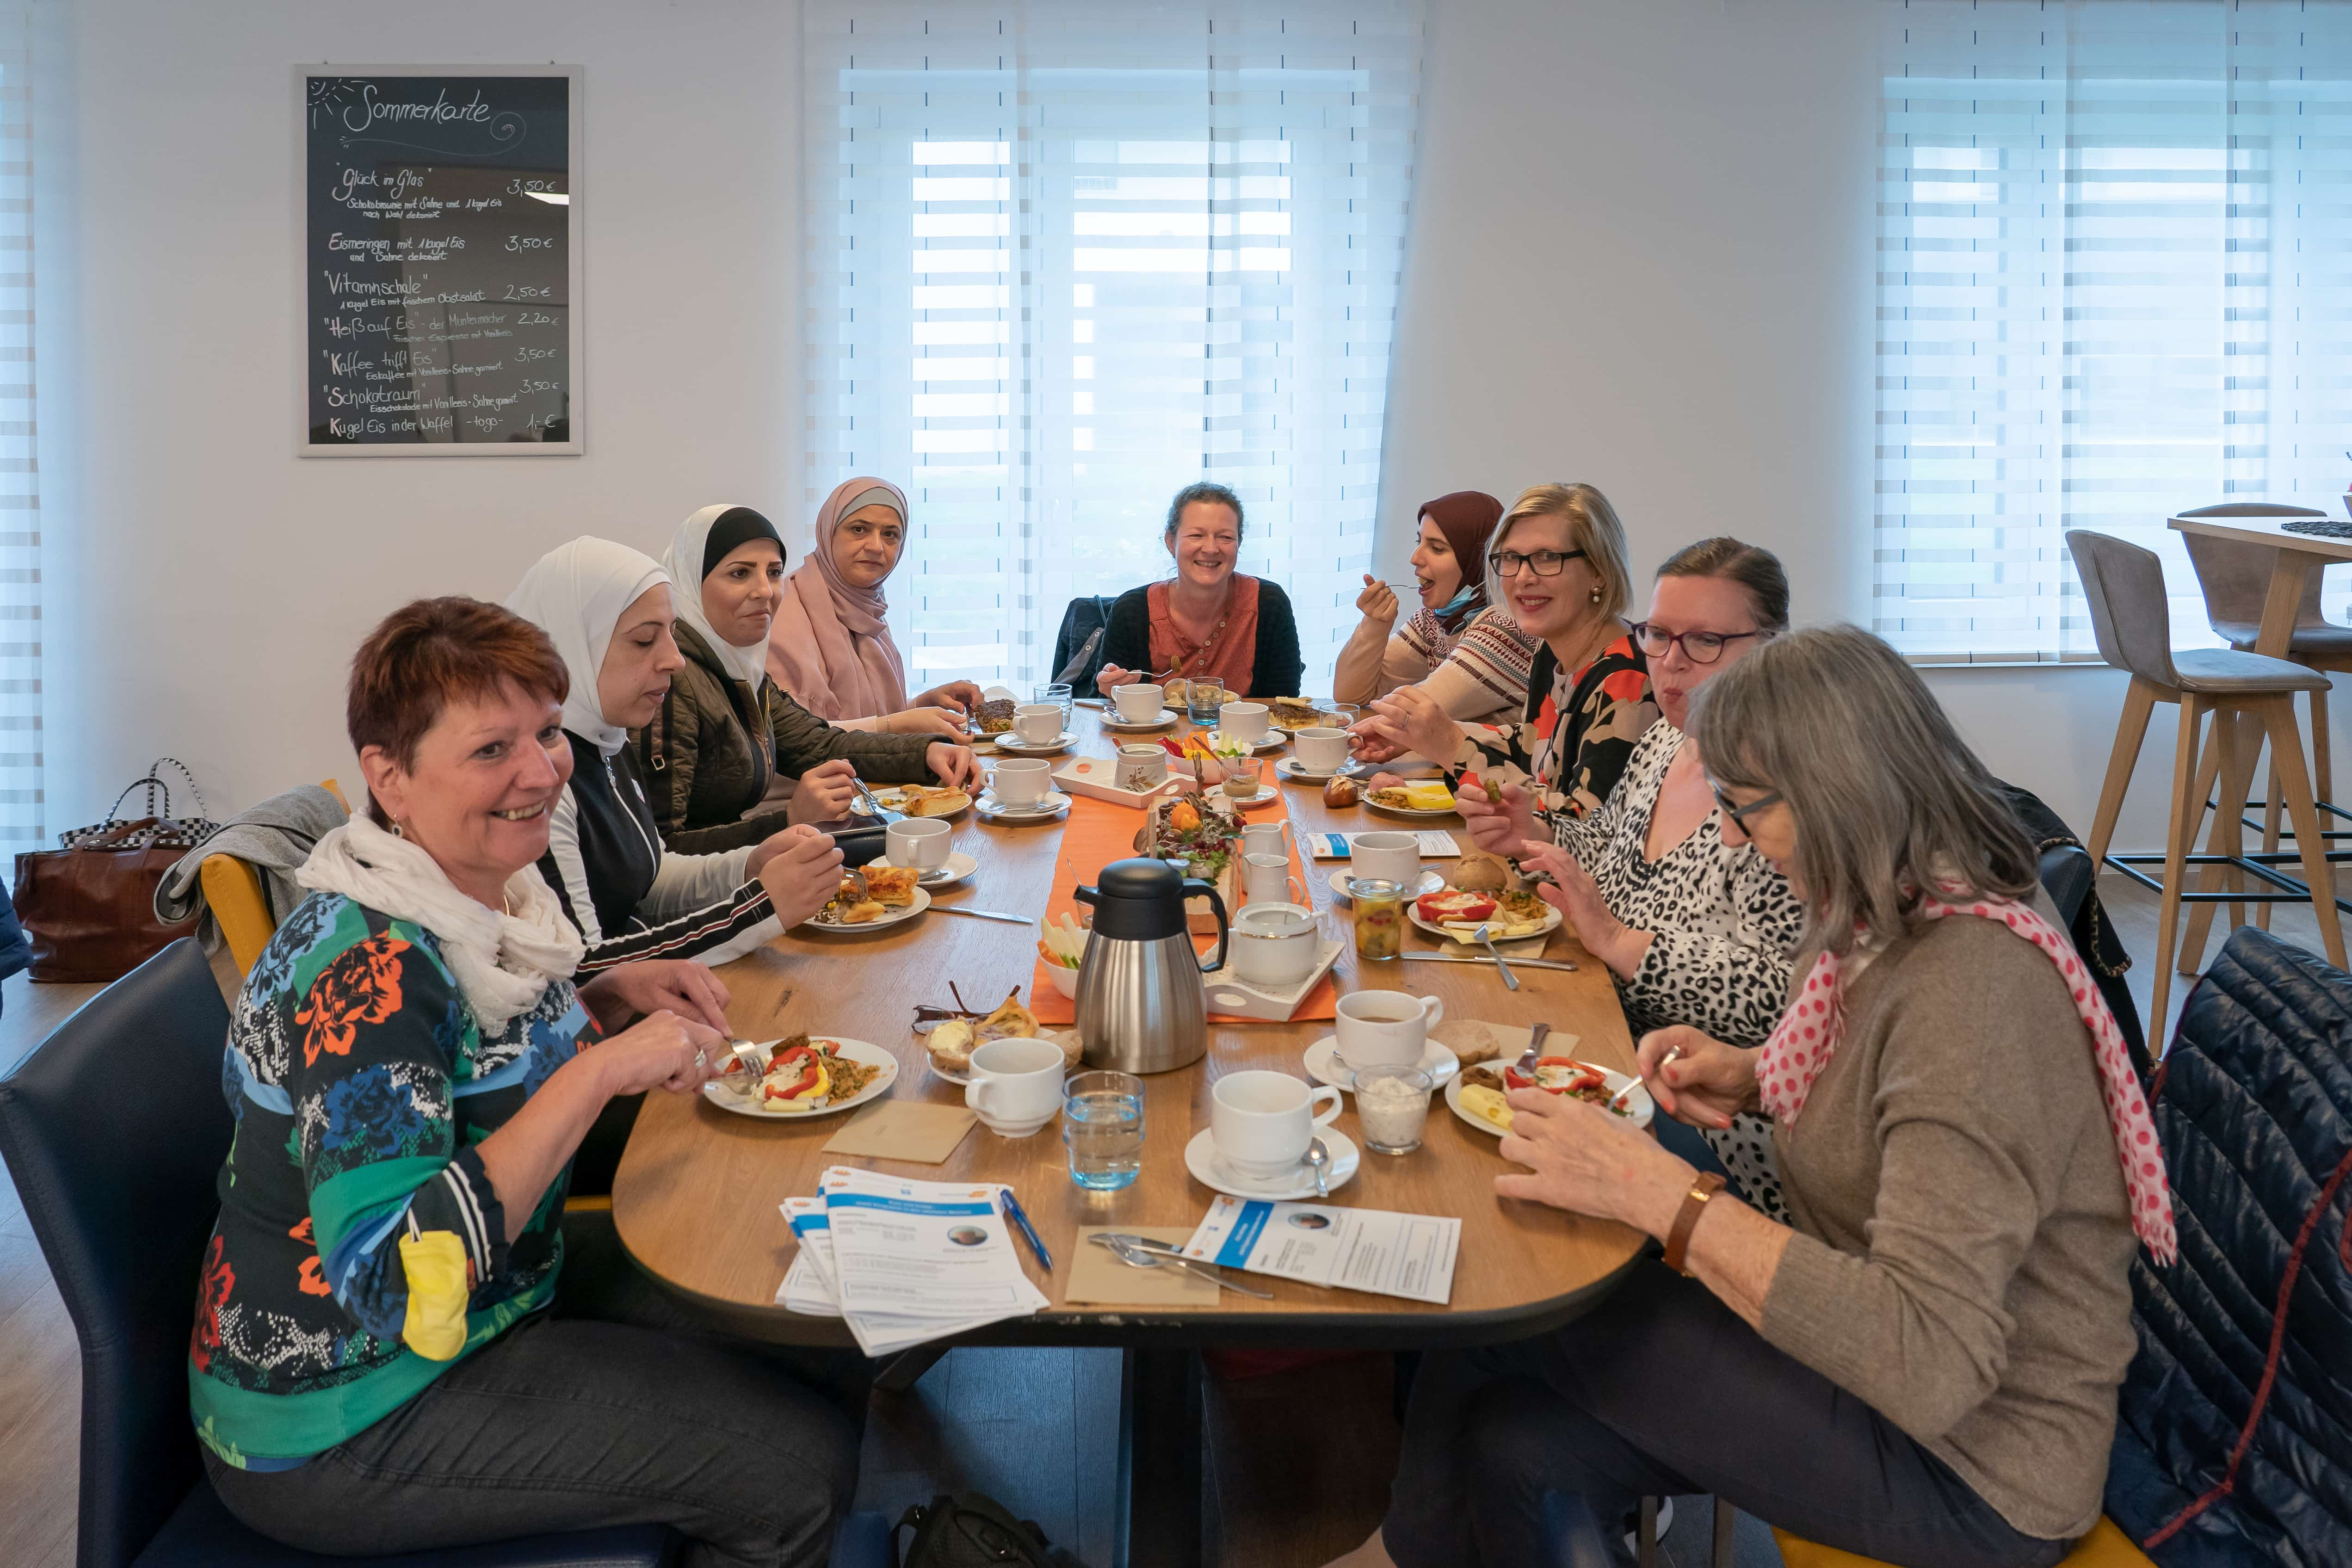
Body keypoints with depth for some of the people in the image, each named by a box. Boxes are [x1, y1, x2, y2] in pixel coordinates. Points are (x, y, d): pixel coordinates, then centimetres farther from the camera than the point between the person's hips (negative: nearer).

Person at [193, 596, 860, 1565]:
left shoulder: (484, 893, -2)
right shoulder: (368, 968, -28)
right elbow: (390, 1277, -35)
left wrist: (612, 995, -1)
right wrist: (605, 1067, -34)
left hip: (503, 1283, 9)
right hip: (341, 1422, -9)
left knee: (822, 1358, 9)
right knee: (800, 1470, -12)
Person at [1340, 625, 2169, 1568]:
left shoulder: (1971, 986, -29)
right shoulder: (1894, 925, 0)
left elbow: (1930, 1362, -34)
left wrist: (1658, 1193, -34)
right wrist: (1756, 1081, 1)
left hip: (1964, 1467, -8)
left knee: (1498, 1308, -10)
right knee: (1519, 1446, -6)